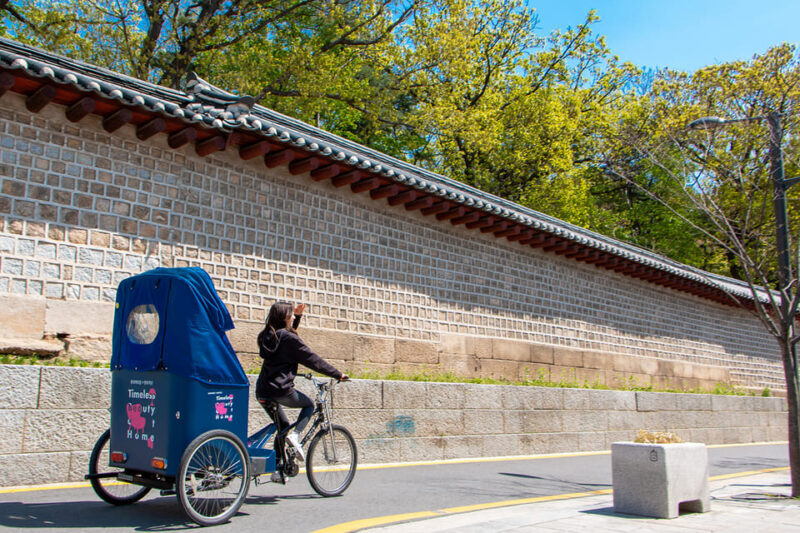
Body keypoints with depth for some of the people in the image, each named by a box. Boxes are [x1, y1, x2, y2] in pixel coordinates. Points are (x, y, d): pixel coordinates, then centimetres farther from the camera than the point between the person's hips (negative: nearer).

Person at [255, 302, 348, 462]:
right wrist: (338, 375, 0)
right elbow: (313, 360, -7)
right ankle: (295, 435, -3)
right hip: (281, 390, -7)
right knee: (309, 404, 20)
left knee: (282, 425, 23)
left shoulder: (267, 335, 12)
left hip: (262, 392, 7)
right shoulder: (289, 338, -11)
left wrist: (298, 316, 28)